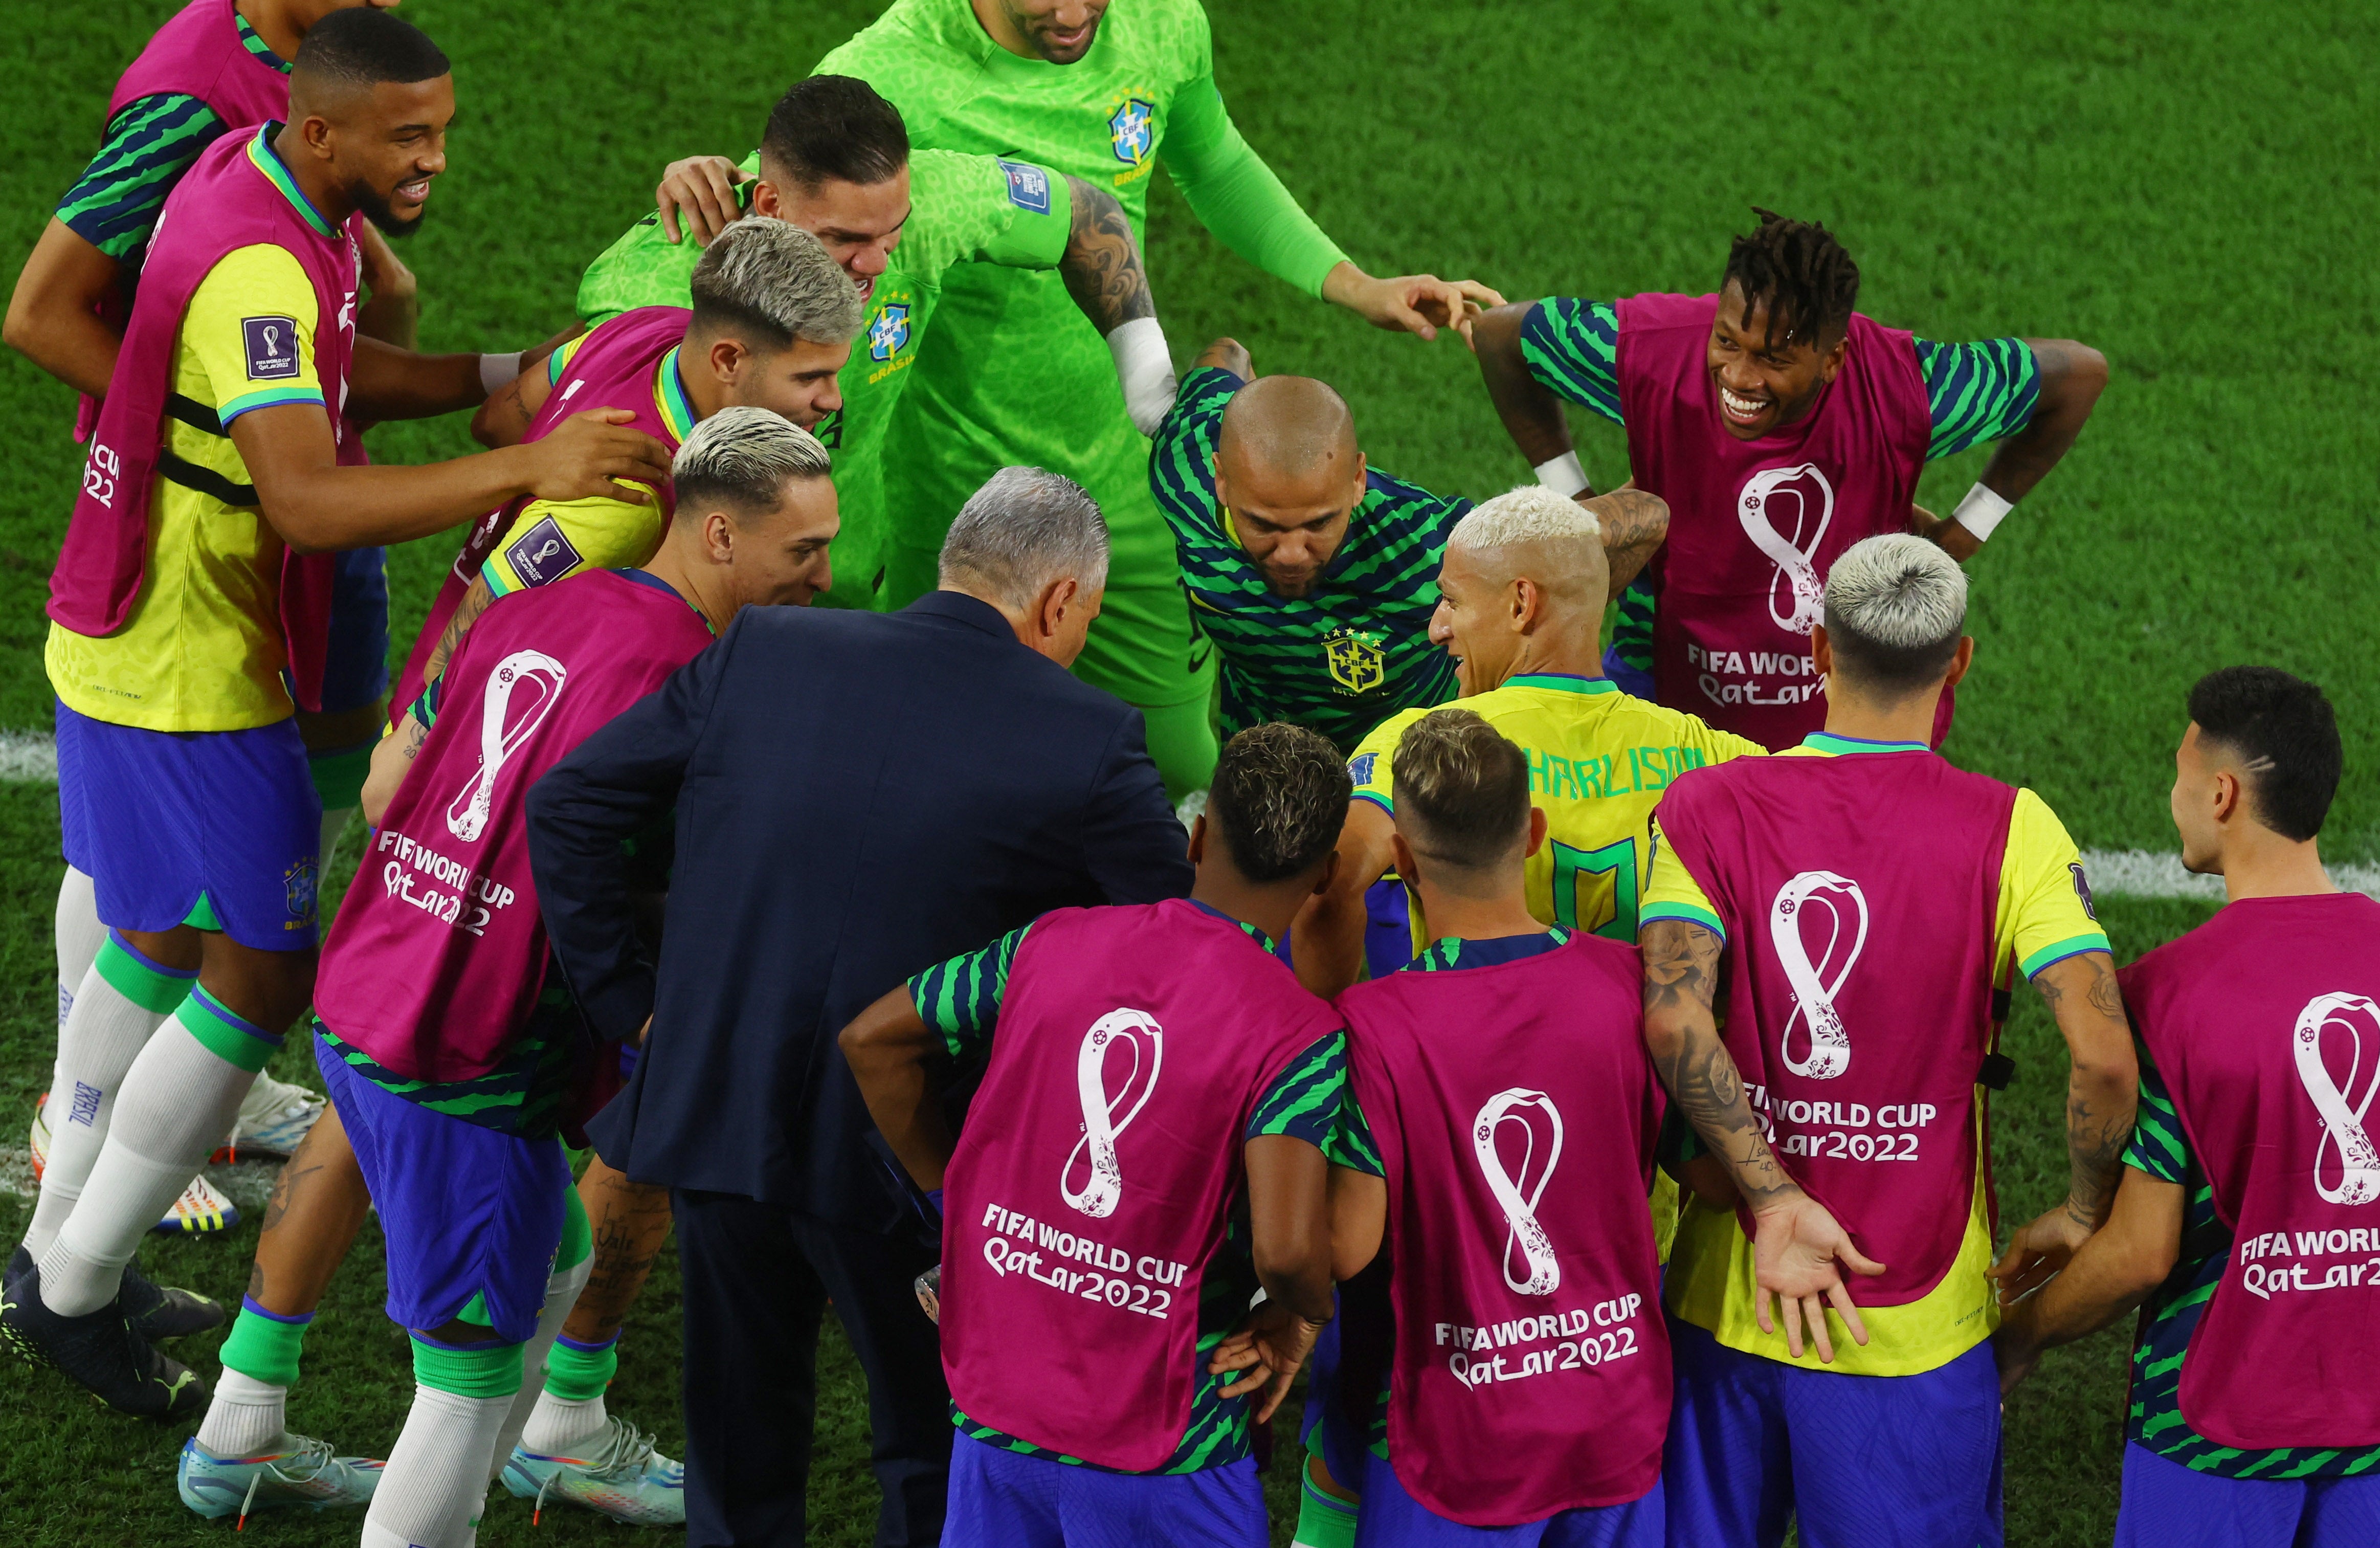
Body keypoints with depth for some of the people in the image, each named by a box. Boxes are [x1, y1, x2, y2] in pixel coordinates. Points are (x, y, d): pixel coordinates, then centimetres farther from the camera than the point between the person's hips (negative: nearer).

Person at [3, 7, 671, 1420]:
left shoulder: (262, 181, 4)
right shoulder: (255, 269, -28)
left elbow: (333, 378, 18)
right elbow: (308, 503, -38)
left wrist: (504, 378, 5)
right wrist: (524, 468, -42)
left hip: (126, 645, 10)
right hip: (188, 677, -10)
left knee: (163, 947, 21)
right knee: (263, 976, -4)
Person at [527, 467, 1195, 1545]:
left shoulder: (762, 655, 0)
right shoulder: (1083, 742, -10)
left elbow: (565, 808, 3)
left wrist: (629, 1006, 7)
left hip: (712, 1109, 3)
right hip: (896, 1152, -3)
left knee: (739, 1453, 20)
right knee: (939, 1456, 17)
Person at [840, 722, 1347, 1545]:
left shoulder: (1052, 945, -1)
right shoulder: (1300, 1038, -15)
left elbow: (872, 1039, 7)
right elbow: (1286, 1248, -26)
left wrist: (950, 1194, 15)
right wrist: (1303, 1313, -4)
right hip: (1163, 1445, -4)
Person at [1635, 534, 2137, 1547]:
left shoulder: (1705, 807, -6)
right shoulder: (2010, 831, -10)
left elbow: (1672, 1022, -20)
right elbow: (2102, 1057, -19)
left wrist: (1777, 1202, -13)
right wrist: (2084, 1212, -2)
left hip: (1728, 1303, 2)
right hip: (1918, 1330, -2)